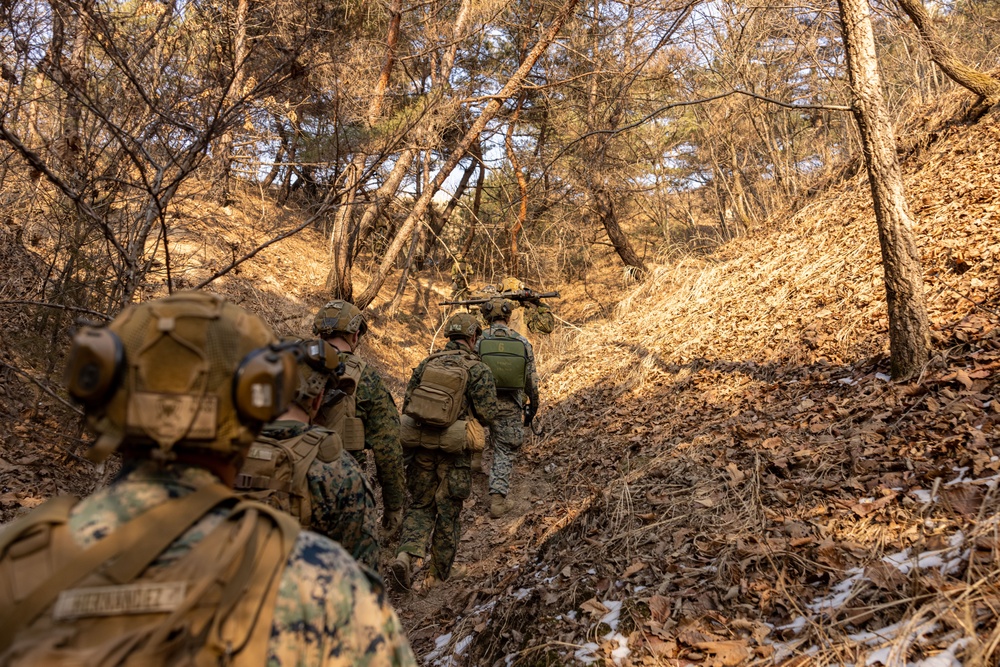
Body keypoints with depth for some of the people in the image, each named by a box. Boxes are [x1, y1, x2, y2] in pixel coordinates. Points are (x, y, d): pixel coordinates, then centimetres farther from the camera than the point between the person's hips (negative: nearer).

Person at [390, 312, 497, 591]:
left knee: (420, 506, 17)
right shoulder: (478, 370, -7)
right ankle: (438, 576, 22)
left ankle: (405, 556, -4)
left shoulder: (426, 363, 4)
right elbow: (487, 413, -11)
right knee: (448, 513, 11)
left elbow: (407, 405, 6)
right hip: (453, 453, -3)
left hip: (421, 447, 3)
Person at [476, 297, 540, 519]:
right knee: (505, 453, 8)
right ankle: (497, 496, 0)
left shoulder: (478, 341, -6)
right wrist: (533, 407, 16)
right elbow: (531, 380, 3)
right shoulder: (523, 343, -1)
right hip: (510, 407, 1)